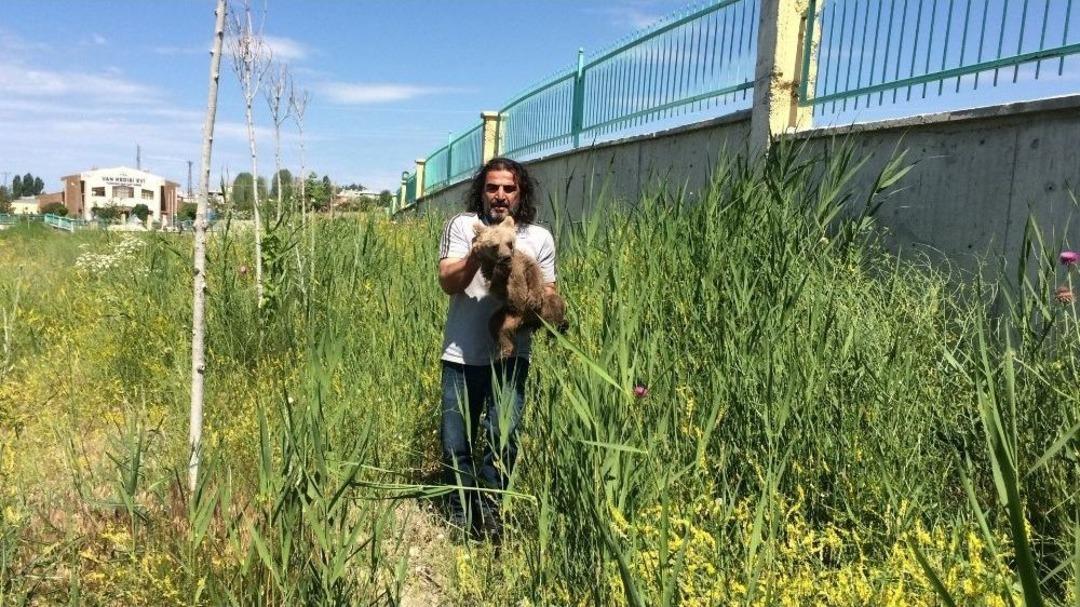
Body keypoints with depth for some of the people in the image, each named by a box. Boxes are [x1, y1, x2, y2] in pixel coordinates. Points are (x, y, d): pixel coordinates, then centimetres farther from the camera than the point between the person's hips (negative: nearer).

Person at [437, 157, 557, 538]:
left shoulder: (539, 238, 4)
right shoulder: (462, 225, 0)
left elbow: (548, 294, 9)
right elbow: (448, 283, -9)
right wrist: (478, 254, -25)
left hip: (510, 355, 0)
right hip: (461, 356, 0)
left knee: (503, 438, -8)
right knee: (455, 444, 7)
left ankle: (488, 509, 17)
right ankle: (462, 513, 30)